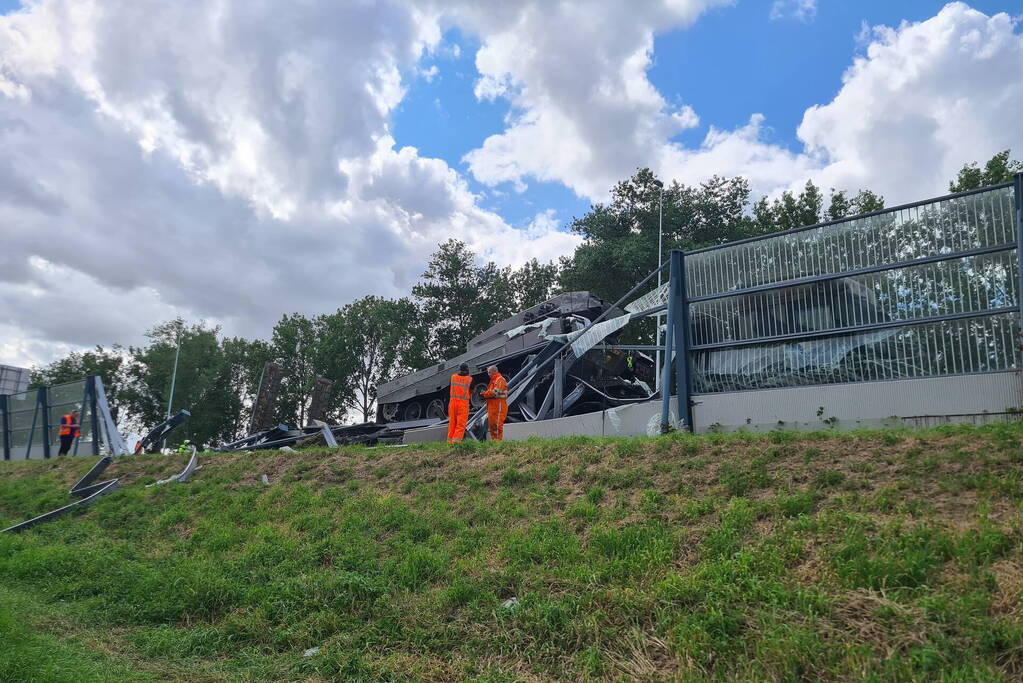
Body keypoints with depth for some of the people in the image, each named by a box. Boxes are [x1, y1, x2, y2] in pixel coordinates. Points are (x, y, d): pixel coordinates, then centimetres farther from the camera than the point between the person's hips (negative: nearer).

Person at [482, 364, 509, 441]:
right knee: (491, 423, 12)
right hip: (492, 406, 10)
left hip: (498, 405, -10)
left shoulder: (500, 379, -11)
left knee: (497, 423, -11)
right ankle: (493, 439, 19)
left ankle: (498, 440, -10)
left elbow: (495, 392, -20)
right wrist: (485, 393, 4)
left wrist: (484, 394, -8)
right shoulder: (493, 380, 22)